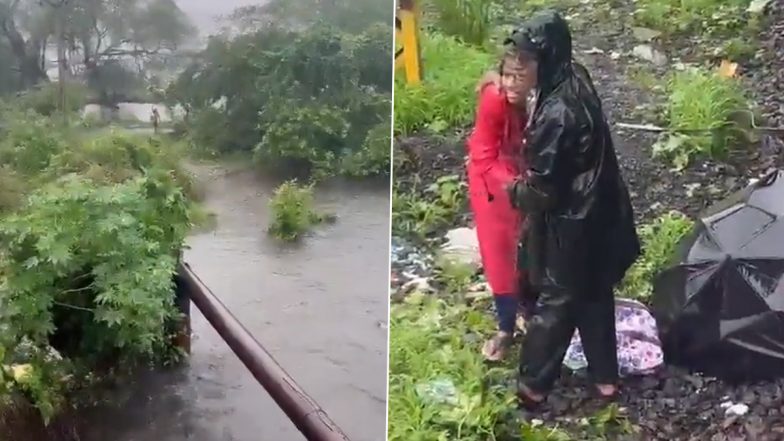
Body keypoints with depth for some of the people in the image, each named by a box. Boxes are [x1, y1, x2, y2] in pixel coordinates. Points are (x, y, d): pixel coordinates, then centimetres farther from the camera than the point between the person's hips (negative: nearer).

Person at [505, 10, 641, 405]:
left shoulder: (556, 113, -27)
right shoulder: (576, 83, 0)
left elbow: (542, 189, -22)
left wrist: (514, 191, -4)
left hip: (570, 223, -8)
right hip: (596, 214, 9)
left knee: (556, 302, 6)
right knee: (594, 297, 20)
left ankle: (533, 384, 22)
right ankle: (605, 377, 34)